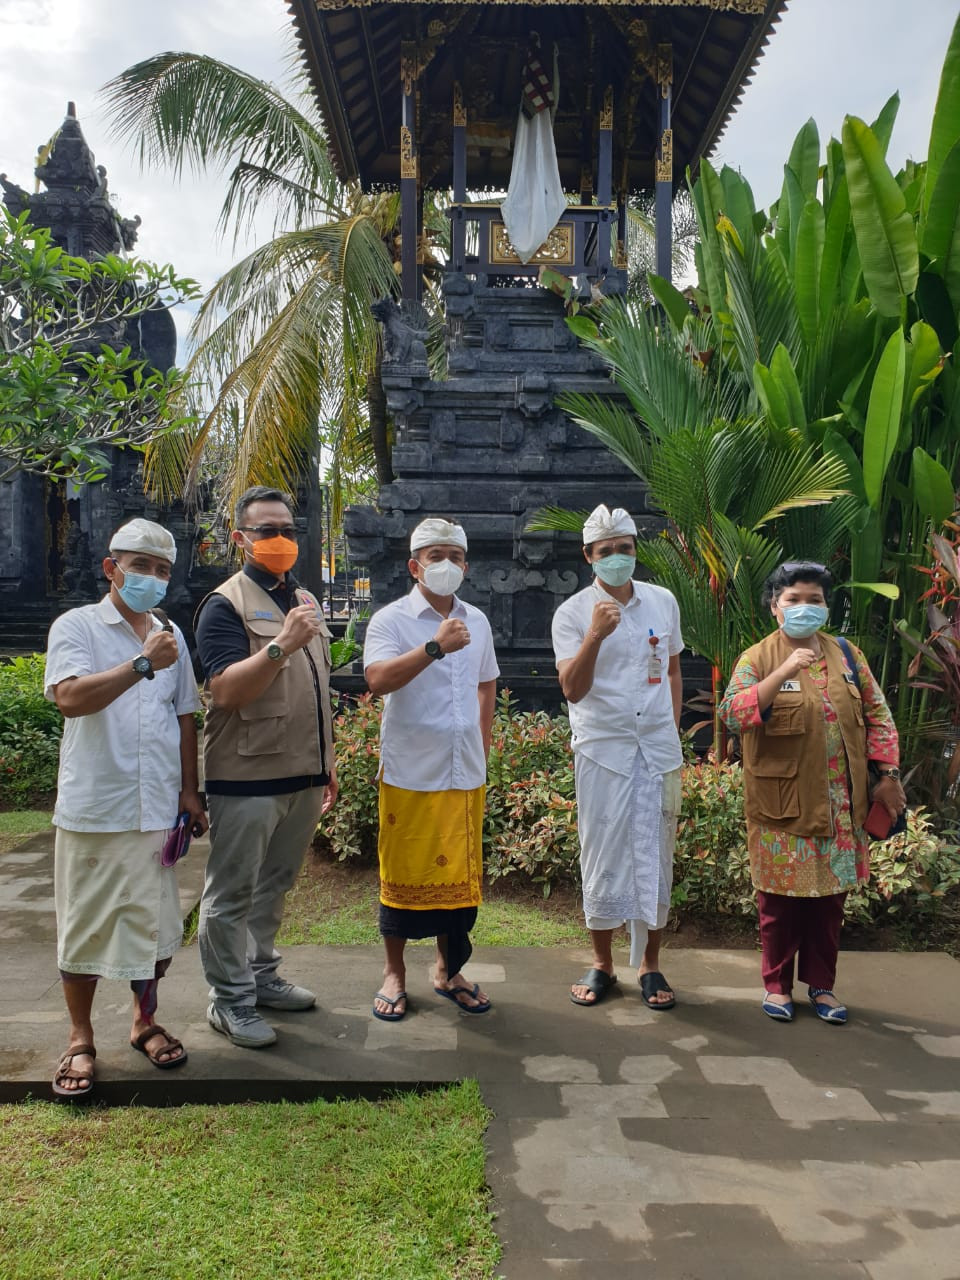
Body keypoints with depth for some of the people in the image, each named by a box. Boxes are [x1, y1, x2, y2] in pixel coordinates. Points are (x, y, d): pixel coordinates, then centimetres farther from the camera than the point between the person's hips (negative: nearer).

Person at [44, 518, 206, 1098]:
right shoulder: (77, 627, -3)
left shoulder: (171, 634, 11)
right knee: (85, 926, 7)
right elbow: (70, 698, -20)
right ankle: (81, 1039, 24)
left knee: (155, 923, 12)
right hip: (93, 810, -4)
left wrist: (190, 790, 11)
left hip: (158, 810, 4)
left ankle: (145, 1021, 31)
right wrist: (143, 664, -23)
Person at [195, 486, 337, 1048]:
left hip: (303, 776, 7)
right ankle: (230, 1000, 15)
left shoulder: (306, 601, 15)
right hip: (247, 777, -7)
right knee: (232, 894, 3)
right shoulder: (226, 604, -9)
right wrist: (281, 645, -31)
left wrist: (328, 764, 21)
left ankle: (262, 976, 31)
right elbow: (226, 691, -20)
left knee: (274, 885, 18)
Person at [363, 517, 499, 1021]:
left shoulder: (476, 621, 11)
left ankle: (448, 970, 27)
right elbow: (378, 680, -23)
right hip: (410, 774, -4)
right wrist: (434, 647, -33)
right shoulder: (391, 620, -6)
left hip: (466, 774, 4)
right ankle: (394, 974, 22)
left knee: (460, 874, 10)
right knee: (403, 873, 5)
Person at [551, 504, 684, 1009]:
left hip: (658, 750, 3)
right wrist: (595, 636, -27)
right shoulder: (572, 612, -5)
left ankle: (650, 964, 22)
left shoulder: (663, 602, 6)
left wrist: (673, 730, 12)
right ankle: (602, 963, 22)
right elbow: (572, 689, -14)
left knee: (656, 857, 8)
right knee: (603, 858, 5)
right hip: (602, 751, -2)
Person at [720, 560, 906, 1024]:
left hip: (839, 803, 4)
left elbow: (877, 715, 11)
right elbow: (731, 713, -20)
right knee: (781, 895, 5)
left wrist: (888, 773, 4)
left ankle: (821, 984, 26)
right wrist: (783, 672, -28)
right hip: (782, 803, -3)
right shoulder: (757, 658, -5)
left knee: (830, 894, 11)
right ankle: (777, 984, 22)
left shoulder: (846, 655, 7)